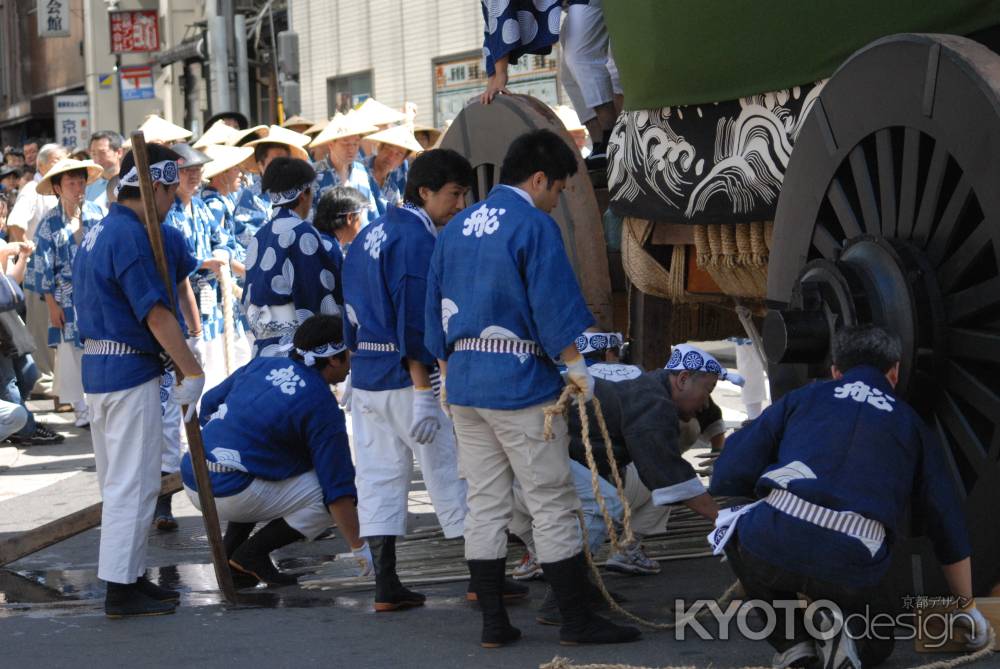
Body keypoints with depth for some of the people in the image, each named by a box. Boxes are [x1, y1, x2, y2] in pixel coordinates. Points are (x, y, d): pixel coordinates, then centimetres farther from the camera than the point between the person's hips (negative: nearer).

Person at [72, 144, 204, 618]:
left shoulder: (97, 234, 14)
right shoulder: (131, 236, -17)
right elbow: (156, 314, -20)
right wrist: (193, 372, -16)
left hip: (96, 367, 10)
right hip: (131, 370, -10)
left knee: (119, 483, 16)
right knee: (133, 483, -5)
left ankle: (128, 577, 23)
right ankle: (121, 588, -3)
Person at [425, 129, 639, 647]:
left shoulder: (454, 229, 13)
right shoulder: (534, 226, -9)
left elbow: (436, 313, 16)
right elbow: (554, 307, -14)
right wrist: (577, 368, -7)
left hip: (463, 383, 7)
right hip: (520, 381, -7)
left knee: (485, 503, 9)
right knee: (552, 505, -1)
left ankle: (493, 623, 10)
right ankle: (576, 620, 2)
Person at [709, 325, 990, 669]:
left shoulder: (803, 398, 21)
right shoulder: (910, 424, 25)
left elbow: (728, 476, 16)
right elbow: (949, 525, 30)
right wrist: (967, 606, 44)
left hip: (773, 545, -2)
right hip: (854, 568, 2)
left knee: (735, 528, 36)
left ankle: (790, 640, 14)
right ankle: (845, 633, -2)